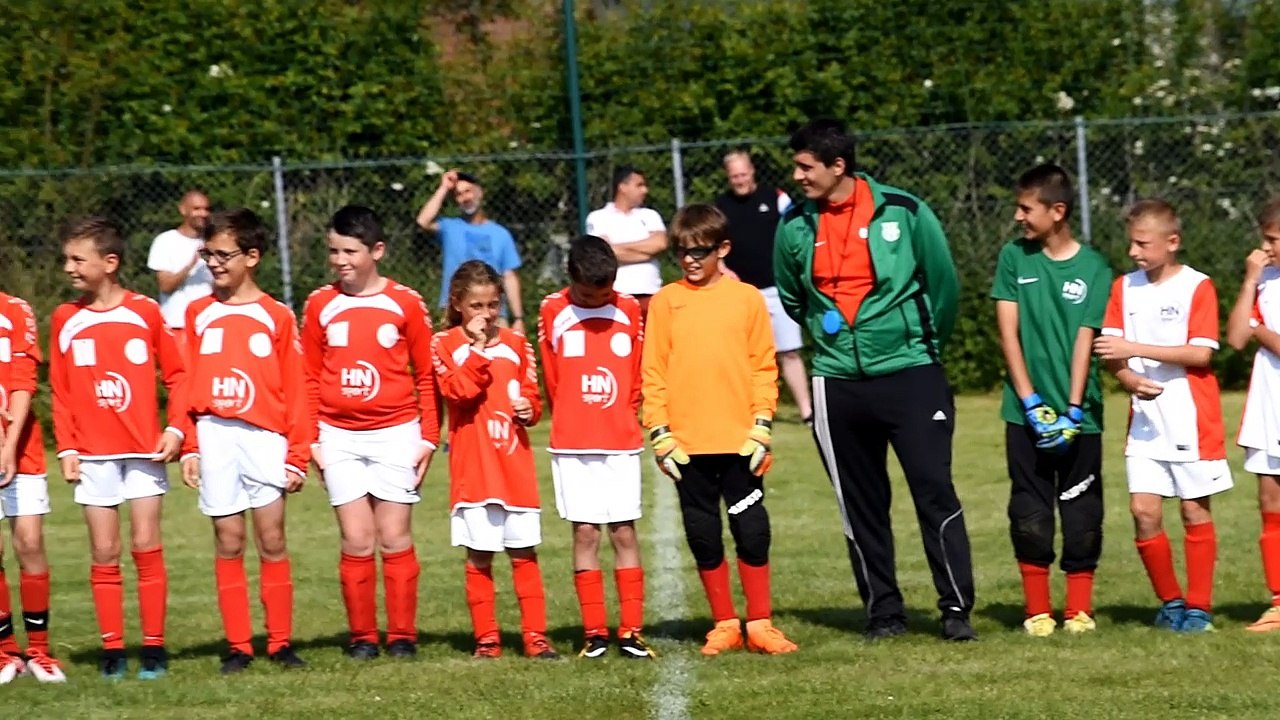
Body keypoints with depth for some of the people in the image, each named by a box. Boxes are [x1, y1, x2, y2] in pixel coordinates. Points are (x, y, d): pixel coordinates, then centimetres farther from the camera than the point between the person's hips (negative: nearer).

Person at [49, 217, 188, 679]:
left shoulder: (145, 312, -1)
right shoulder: (65, 320, 4)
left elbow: (176, 375, 2)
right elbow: (60, 392, 5)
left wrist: (176, 428, -8)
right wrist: (67, 449, -2)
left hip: (145, 450, -2)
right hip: (92, 454, 2)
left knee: (147, 548, -2)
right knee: (104, 553, 2)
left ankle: (154, 646, 4)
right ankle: (112, 649, 6)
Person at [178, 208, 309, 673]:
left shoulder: (277, 317, 3)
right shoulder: (199, 315, 8)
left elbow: (294, 392, 1)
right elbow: (188, 386, 7)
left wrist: (296, 455, -3)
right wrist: (190, 447, 1)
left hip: (265, 439, -2)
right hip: (215, 438, 2)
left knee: (272, 539, -2)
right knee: (228, 543, 2)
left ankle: (280, 643, 3)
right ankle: (238, 646, 6)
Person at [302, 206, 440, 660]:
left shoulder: (405, 304, 0)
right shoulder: (319, 306, 4)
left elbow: (426, 377, 3)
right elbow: (310, 380, 7)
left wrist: (428, 436, 0)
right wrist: (311, 439, 2)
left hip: (396, 434, -1)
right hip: (340, 438, 1)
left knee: (396, 540, 0)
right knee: (357, 542, -1)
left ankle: (402, 637, 6)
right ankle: (362, 638, 6)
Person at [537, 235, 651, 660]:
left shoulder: (629, 311, 3)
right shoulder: (553, 312, 0)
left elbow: (638, 376, 11)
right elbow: (551, 378, 7)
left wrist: (624, 420, 10)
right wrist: (568, 424, 9)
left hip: (621, 443, 1)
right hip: (572, 446, -1)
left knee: (624, 532, -1)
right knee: (585, 532, -1)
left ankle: (631, 630, 1)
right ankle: (594, 632, 2)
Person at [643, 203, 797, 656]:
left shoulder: (746, 298, 3)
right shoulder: (666, 302, 4)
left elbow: (764, 367, 4)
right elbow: (653, 372, 4)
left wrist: (762, 424, -4)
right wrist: (660, 432, -3)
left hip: (740, 440, -1)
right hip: (688, 444, 1)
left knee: (752, 531, 1)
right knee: (704, 536, 6)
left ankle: (759, 623, 9)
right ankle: (724, 624, 15)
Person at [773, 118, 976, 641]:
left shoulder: (903, 212, -7)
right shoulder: (795, 227, 2)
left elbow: (943, 283, 4)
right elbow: (791, 298, 19)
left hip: (910, 376, -3)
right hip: (838, 386, 3)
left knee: (935, 491, -8)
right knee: (861, 505, 7)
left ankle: (956, 609, -4)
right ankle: (883, 612, 16)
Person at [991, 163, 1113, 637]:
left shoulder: (1093, 269, -1)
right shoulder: (1014, 258, 4)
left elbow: (1085, 340, -5)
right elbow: (1008, 332, 1)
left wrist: (1073, 410, -13)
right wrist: (1031, 402, -7)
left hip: (1078, 415, -1)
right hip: (1025, 413, 1)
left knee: (1082, 516, 2)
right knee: (1030, 515, 2)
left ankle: (1079, 609, 11)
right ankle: (1037, 610, 10)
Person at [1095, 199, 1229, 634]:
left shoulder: (1197, 287, -6)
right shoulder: (1125, 287, 8)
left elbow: (1200, 353, -14)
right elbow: (1110, 350, 4)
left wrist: (1135, 348, -20)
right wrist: (1129, 379, -17)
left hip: (1192, 420, -4)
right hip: (1145, 419, 4)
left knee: (1195, 511, 0)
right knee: (1144, 510, -3)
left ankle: (1198, 605, 10)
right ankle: (1170, 601, 12)